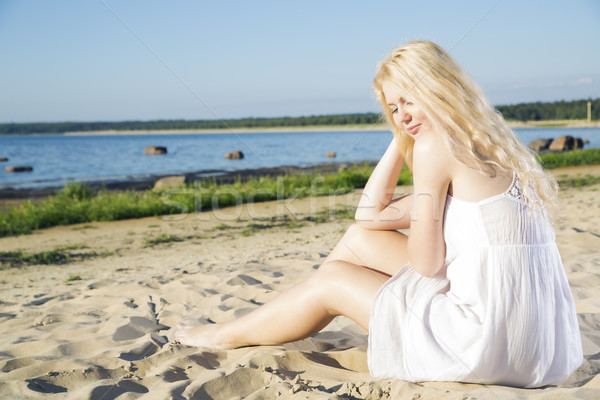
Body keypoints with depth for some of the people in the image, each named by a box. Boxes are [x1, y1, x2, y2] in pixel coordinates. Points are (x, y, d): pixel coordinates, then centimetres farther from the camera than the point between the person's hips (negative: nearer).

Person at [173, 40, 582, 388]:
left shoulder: (436, 143, -13)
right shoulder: (484, 147, 16)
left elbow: (426, 264, -10)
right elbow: (371, 214, 15)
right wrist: (400, 138, 11)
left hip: (495, 342, -9)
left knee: (332, 280, 7)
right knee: (360, 238, 13)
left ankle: (225, 335, 32)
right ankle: (258, 324, 34)